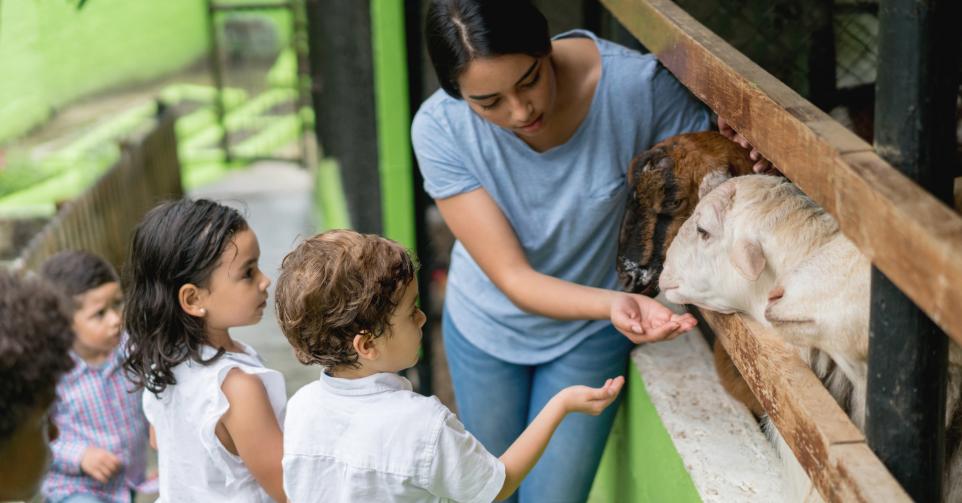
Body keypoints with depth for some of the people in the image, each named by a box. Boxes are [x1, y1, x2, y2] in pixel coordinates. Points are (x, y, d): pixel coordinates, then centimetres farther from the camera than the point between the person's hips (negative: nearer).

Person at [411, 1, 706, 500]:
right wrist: (617, 303, -46)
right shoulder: (439, 128, -29)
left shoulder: (636, 84, -31)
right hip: (485, 325, 1)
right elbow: (514, 279, -28)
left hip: (589, 333, -1)